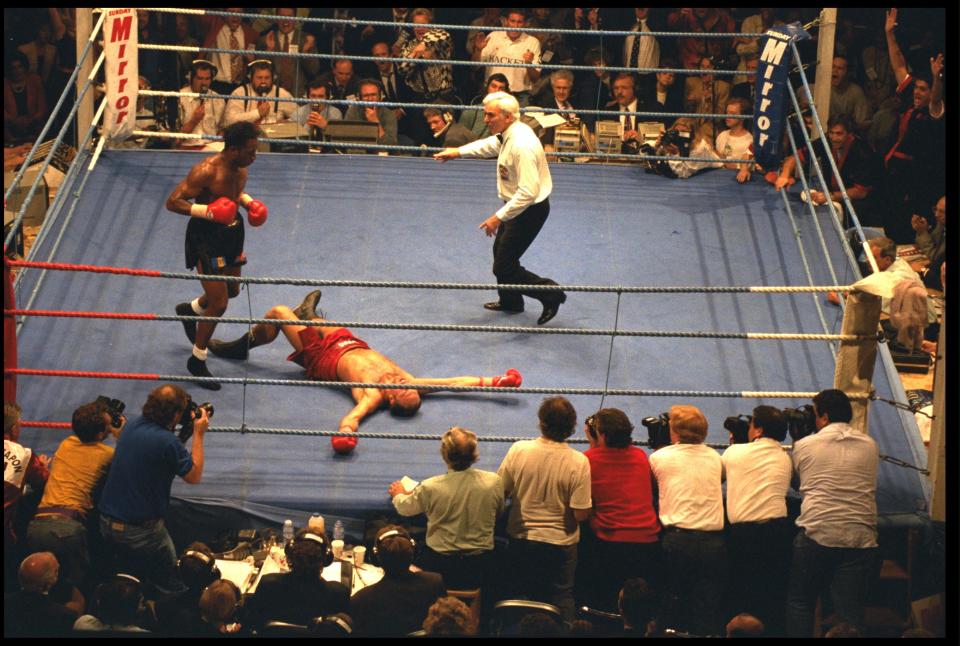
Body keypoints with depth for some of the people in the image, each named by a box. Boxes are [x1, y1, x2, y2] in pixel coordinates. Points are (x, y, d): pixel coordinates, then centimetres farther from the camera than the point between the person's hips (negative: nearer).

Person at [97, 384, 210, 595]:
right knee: (170, 586, 8)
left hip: (107, 523, 8)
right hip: (140, 529, -8)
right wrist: (199, 434, -2)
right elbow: (194, 477, -7)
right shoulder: (168, 442, -21)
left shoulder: (132, 427, 2)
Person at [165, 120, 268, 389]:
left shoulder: (240, 168, -2)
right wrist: (207, 211, -35)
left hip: (231, 231, 8)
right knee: (219, 304, -7)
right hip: (206, 237, -8)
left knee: (232, 290, 24)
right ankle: (197, 361, 11)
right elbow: (173, 202, -25)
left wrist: (247, 201, 1)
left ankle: (190, 309, 54)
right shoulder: (207, 172, -27)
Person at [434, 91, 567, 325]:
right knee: (500, 251, 28)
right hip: (517, 204, 10)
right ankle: (510, 301, 48)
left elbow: (528, 192, -34)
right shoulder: (508, 134, -3)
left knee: (504, 267, -7)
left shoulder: (522, 145, -33)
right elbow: (489, 145, 23)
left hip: (530, 208, -10)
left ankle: (550, 294, 6)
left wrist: (499, 217, -30)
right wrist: (458, 152, 22)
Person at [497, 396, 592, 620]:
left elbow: (500, 493, -5)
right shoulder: (579, 462, -20)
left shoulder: (518, 450, -15)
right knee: (561, 600, 15)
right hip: (560, 543, -2)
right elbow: (581, 514, -18)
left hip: (520, 539, 2)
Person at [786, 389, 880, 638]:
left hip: (816, 535, -2)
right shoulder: (870, 445, 11)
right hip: (860, 540, 2)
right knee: (850, 615, -1)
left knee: (799, 603, 13)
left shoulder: (804, 446, 4)